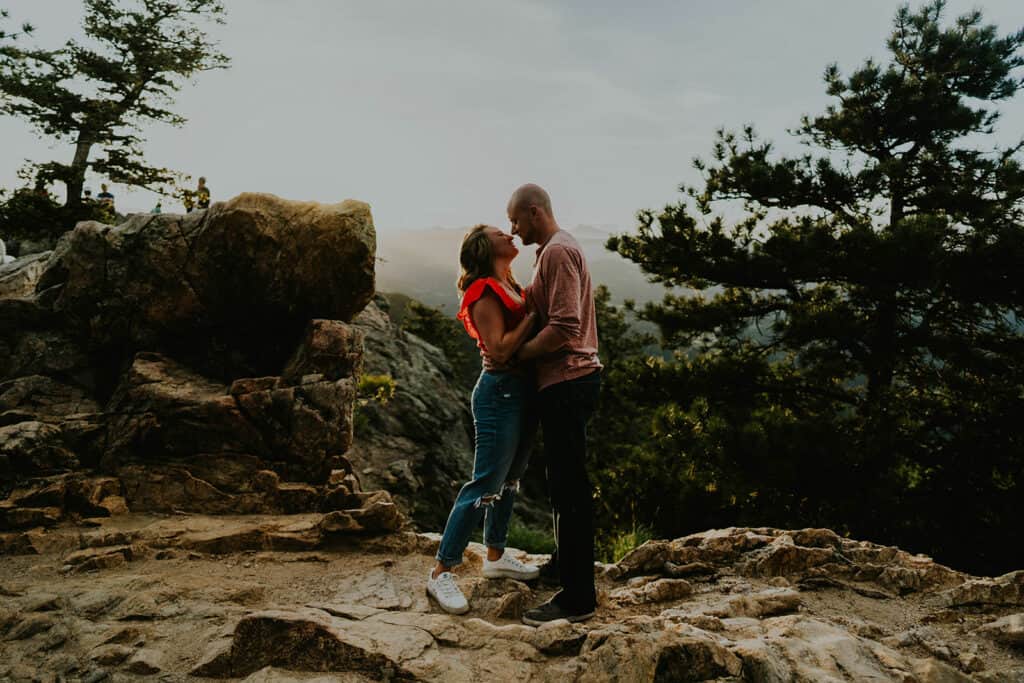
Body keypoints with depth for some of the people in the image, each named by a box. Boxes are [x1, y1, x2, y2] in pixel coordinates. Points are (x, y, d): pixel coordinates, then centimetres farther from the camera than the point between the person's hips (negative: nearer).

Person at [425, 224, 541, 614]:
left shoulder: (511, 288, 15)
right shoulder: (484, 293, -13)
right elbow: (499, 350, -21)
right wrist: (534, 313, -18)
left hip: (522, 391, 10)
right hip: (500, 394, -9)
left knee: (510, 479, 17)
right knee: (485, 485, -7)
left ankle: (495, 557, 31)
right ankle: (442, 573, 2)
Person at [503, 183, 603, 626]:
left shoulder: (558, 251, -14)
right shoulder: (553, 250, 20)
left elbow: (564, 327, -23)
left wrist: (515, 356, -15)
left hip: (567, 383, -11)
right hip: (566, 381, 11)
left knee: (568, 489, -6)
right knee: (565, 483, 19)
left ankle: (578, 599, 1)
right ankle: (565, 564, 33)